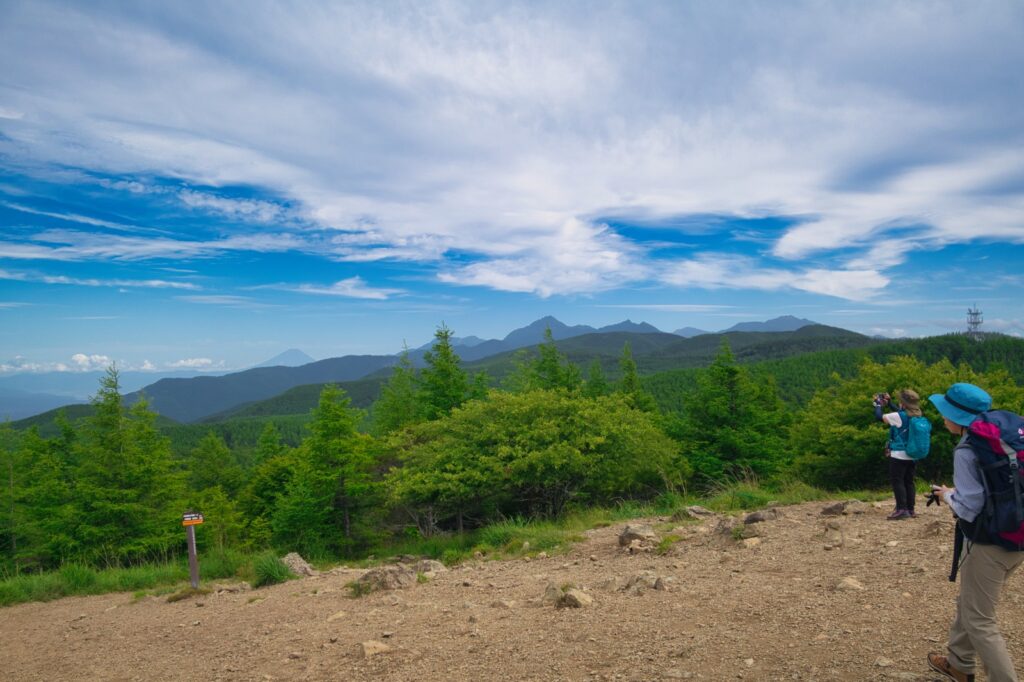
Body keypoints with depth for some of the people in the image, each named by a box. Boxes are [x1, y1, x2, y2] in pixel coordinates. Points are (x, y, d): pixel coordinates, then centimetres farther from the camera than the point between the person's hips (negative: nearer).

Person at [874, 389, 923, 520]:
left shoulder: (899, 416, -18)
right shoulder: (917, 416, 5)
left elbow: (879, 416, -14)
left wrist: (878, 403, 3)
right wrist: (889, 402, 27)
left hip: (899, 455, -7)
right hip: (912, 455, 8)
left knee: (897, 481, -3)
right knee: (908, 482, 13)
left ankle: (902, 509, -8)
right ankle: (910, 509, 16)